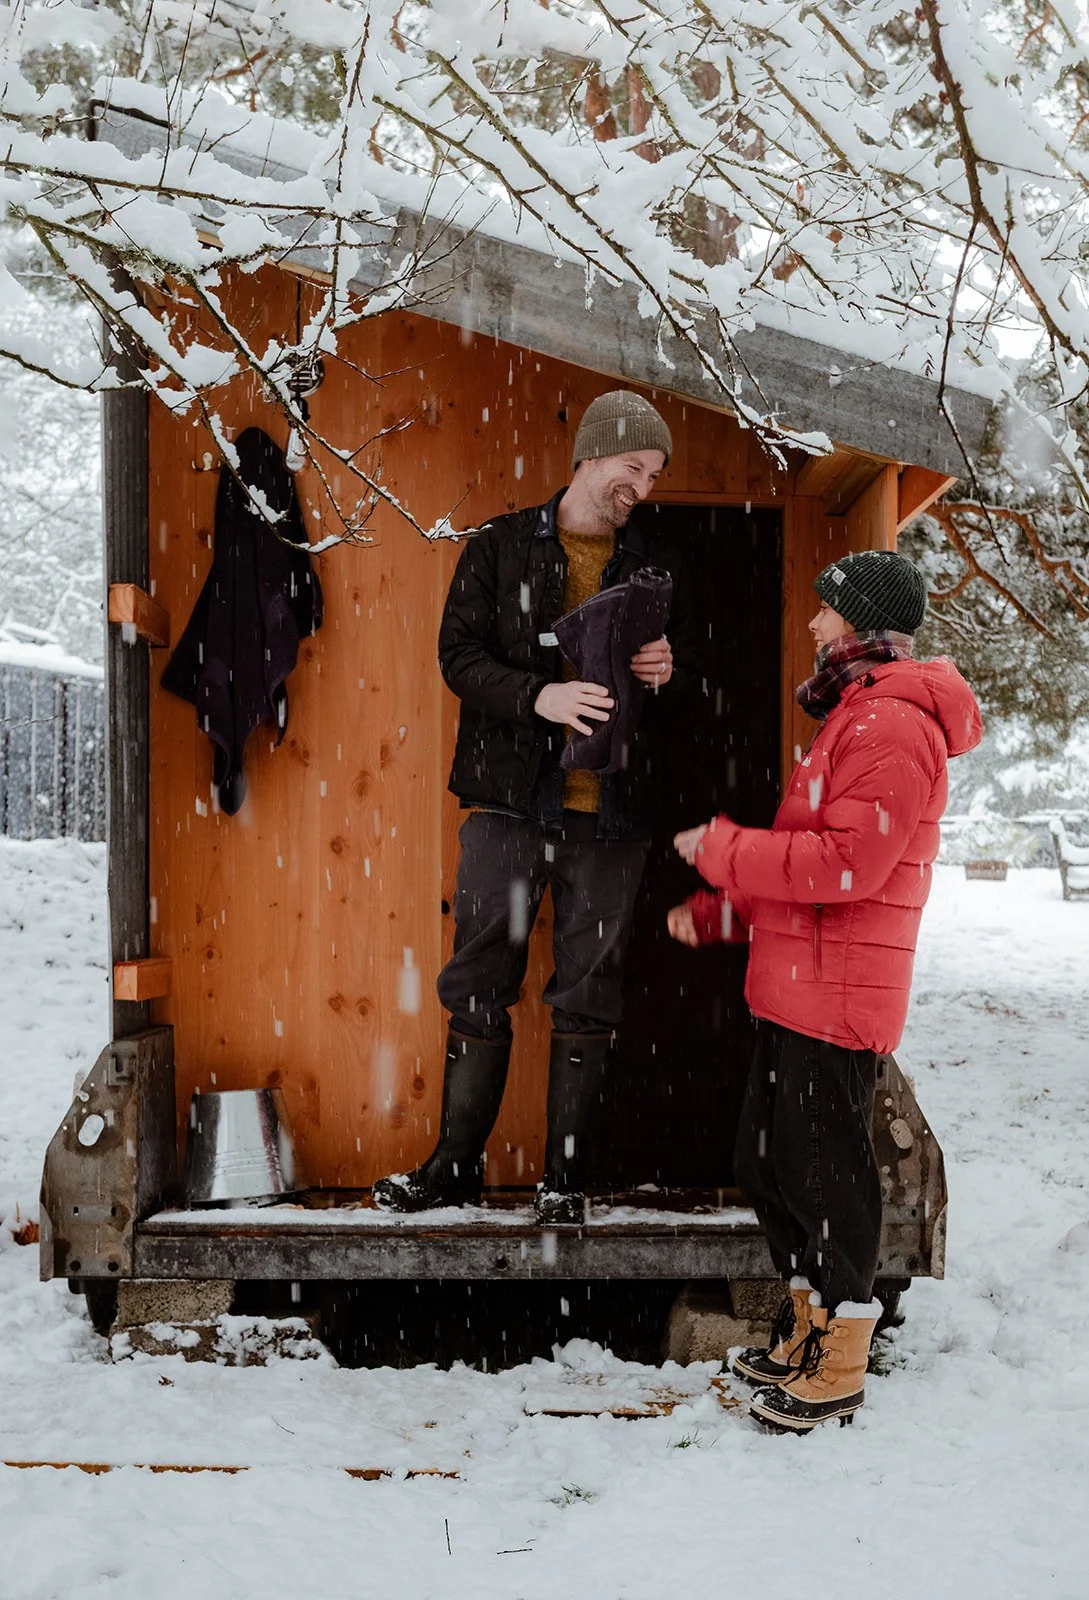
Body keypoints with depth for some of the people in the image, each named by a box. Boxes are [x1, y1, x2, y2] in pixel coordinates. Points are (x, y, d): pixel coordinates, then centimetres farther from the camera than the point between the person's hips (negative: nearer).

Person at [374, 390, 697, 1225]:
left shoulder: (658, 563, 11)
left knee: (588, 998, 4)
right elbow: (459, 653, -2)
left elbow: (689, 669, 17)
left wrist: (667, 673, -7)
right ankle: (458, 1164, 17)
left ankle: (566, 1179, 16)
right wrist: (538, 695, -19)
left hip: (611, 811, 1)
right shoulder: (500, 547, 4)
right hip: (511, 799, -1)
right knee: (480, 983, 3)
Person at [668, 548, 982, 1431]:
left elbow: (845, 863, -24)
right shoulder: (853, 719, 20)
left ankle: (841, 1367, 14)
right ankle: (806, 1333, 33)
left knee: (829, 1171, -1)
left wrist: (722, 848, -15)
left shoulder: (893, 726, -15)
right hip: (794, 993, 11)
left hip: (838, 996, -11)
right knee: (767, 1162, 17)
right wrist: (715, 913, 14)